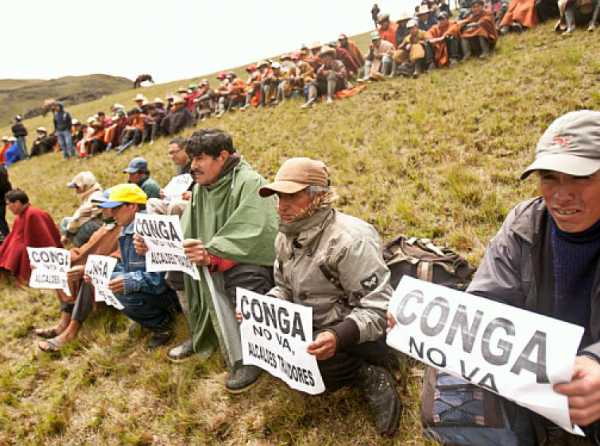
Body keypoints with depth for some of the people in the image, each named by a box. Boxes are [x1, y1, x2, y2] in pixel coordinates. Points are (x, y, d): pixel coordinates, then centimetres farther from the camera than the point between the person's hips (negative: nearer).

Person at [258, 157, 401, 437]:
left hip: (358, 339, -9)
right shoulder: (286, 238, 2)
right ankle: (346, 370, 6)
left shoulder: (350, 239, -25)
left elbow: (379, 308, -27)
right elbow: (285, 288, 15)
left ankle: (370, 377, -4)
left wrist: (339, 337, -42)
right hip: (312, 327, 9)